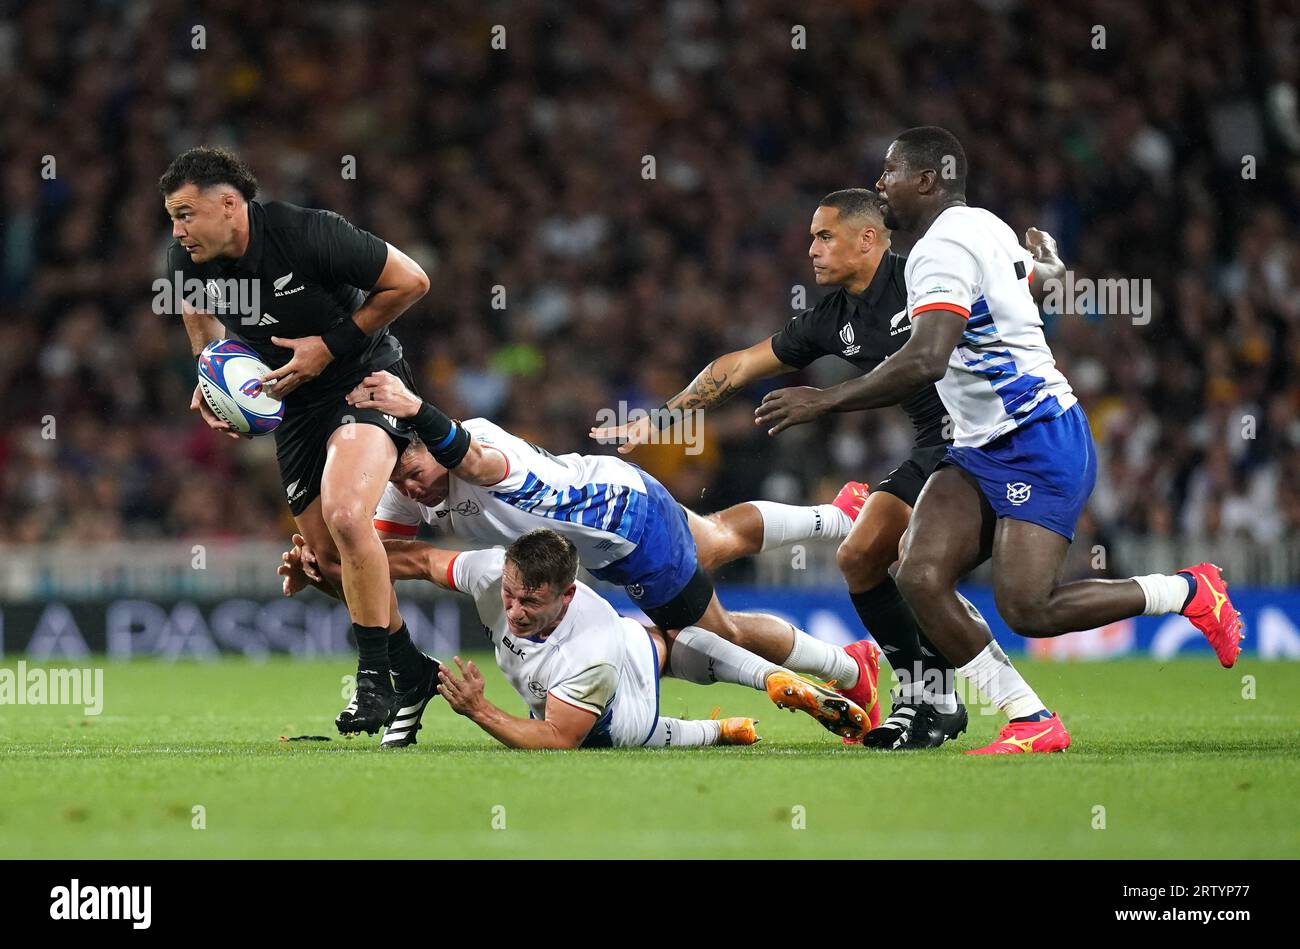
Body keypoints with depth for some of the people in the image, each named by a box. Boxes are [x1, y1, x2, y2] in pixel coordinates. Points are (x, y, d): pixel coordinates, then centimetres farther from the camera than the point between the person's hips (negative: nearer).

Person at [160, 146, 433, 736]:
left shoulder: (309, 235, -27)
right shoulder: (189, 261, -9)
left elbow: (410, 281, -17)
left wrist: (332, 345, -19)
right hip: (297, 403, 7)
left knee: (344, 515, -28)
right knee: (326, 551, 7)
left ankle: (374, 676, -17)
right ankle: (410, 670, 25)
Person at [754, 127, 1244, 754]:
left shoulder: (943, 249, -17)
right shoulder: (985, 227, 14)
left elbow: (925, 362, -30)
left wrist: (824, 401, -26)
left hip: (1039, 447, -10)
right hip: (983, 449, 10)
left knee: (1026, 607, -18)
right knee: (921, 580, -9)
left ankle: (1190, 592, 4)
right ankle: (1032, 722, -5)